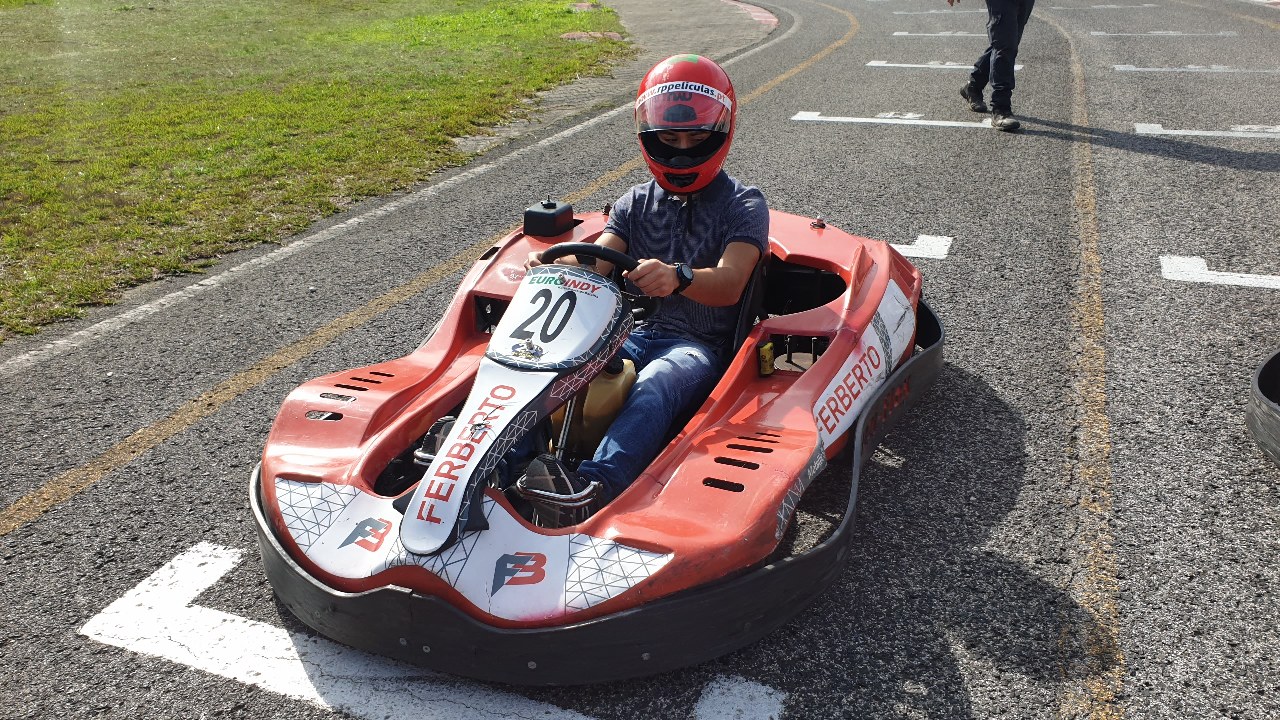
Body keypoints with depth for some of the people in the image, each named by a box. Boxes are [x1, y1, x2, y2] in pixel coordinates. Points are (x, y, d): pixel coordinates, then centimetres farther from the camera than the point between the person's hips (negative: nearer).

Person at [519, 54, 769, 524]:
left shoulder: (743, 206, 2)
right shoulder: (637, 203, 16)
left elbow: (729, 283, -15)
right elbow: (596, 262, 3)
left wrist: (678, 277, -38)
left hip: (698, 346, -4)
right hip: (629, 333, 4)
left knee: (652, 390, -39)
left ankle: (593, 488, -62)